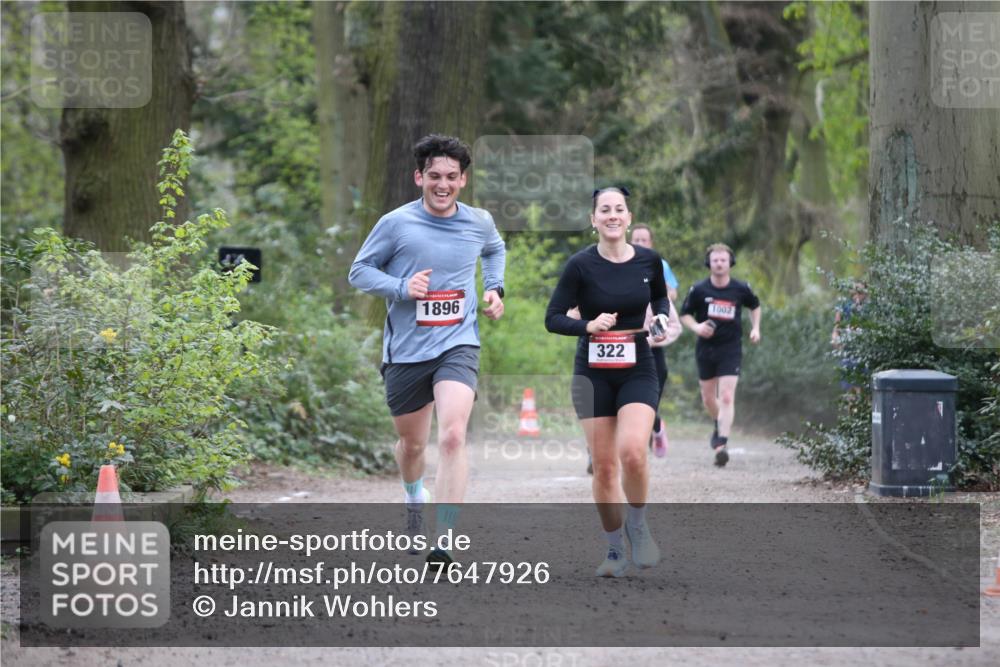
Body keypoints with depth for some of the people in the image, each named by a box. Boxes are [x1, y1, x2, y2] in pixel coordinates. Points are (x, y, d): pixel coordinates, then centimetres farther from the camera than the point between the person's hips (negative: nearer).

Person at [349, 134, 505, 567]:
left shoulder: (478, 223, 3)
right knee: (412, 442, 15)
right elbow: (359, 271, 1)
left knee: (452, 437, -22)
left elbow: (495, 250, 28)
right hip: (405, 350, 0)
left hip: (457, 345, 0)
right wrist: (402, 288, -15)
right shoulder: (396, 224, -6)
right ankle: (414, 497, 51)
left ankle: (445, 543, -23)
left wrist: (495, 289, 12)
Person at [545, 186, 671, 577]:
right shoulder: (581, 265, -7)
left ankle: (638, 526, 4)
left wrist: (661, 318, -1)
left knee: (632, 452, -22)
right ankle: (615, 550, 17)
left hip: (638, 372, 0)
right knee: (604, 466, 1)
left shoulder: (649, 261, 0)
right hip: (593, 373, 0)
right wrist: (588, 326, -21)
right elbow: (553, 318, -4)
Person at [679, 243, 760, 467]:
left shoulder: (741, 289, -3)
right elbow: (685, 314, 4)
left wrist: (755, 328, 6)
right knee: (708, 399, 13)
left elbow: (755, 305, 17)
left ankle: (721, 445, -20)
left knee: (726, 398, -14)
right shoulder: (698, 290, -6)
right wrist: (696, 327, -16)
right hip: (706, 348, 2)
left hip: (731, 349, -2)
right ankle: (720, 427, 44)